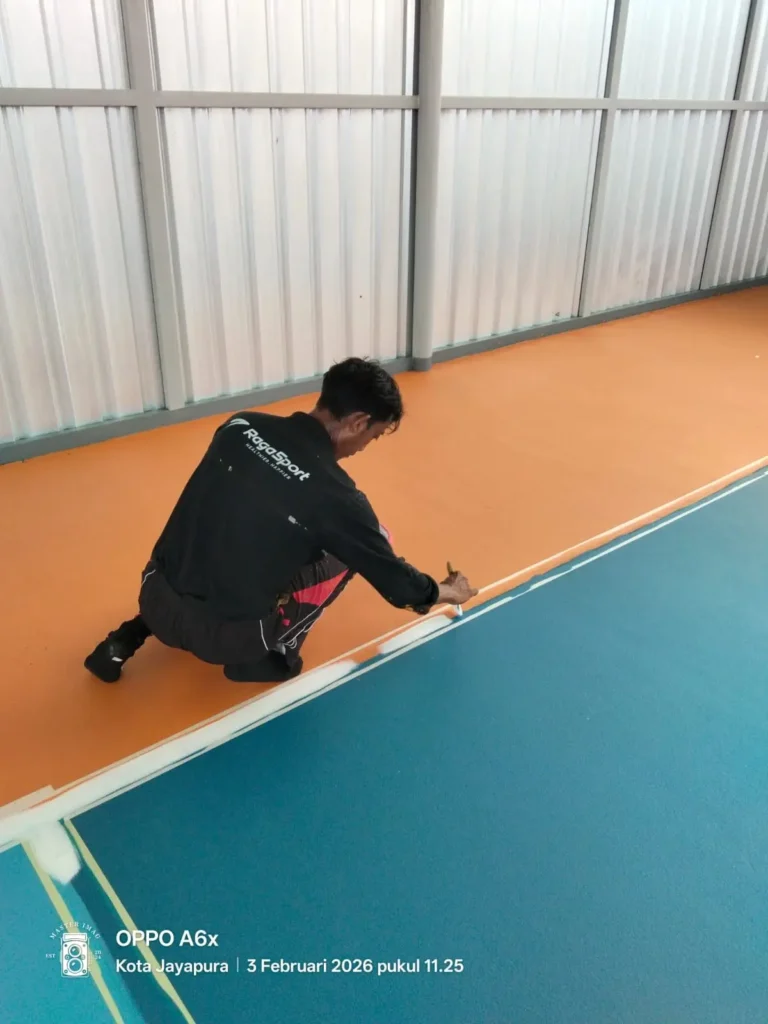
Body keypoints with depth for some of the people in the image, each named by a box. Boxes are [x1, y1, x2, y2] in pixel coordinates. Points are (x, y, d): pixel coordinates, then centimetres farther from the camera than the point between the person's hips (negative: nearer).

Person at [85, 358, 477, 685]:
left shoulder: (241, 425, -1)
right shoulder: (335, 494, -14)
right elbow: (391, 577, 0)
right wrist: (444, 591, 20)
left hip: (154, 600, 5)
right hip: (225, 638, -5)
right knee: (350, 549, 6)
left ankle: (130, 634, 24)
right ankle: (272, 654, 8)